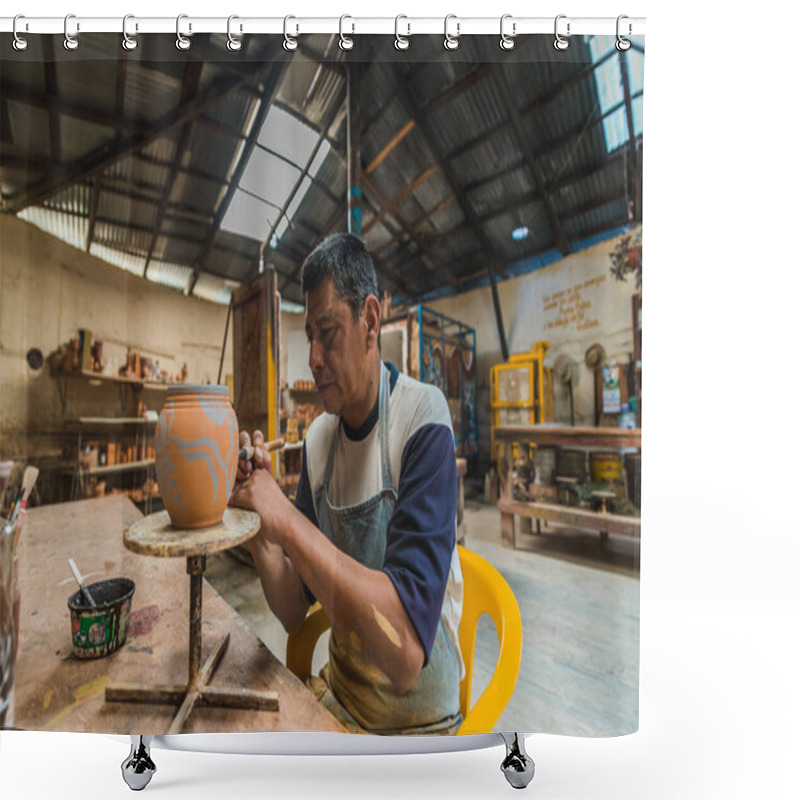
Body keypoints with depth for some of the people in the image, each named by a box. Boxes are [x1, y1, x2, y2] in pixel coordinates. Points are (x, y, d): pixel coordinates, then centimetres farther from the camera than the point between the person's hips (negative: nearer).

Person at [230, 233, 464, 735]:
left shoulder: (423, 416, -24)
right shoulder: (317, 439, -6)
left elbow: (405, 654, -29)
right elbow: (295, 614, -2)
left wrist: (287, 521, -31)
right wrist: (259, 532, -18)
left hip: (417, 720, -4)